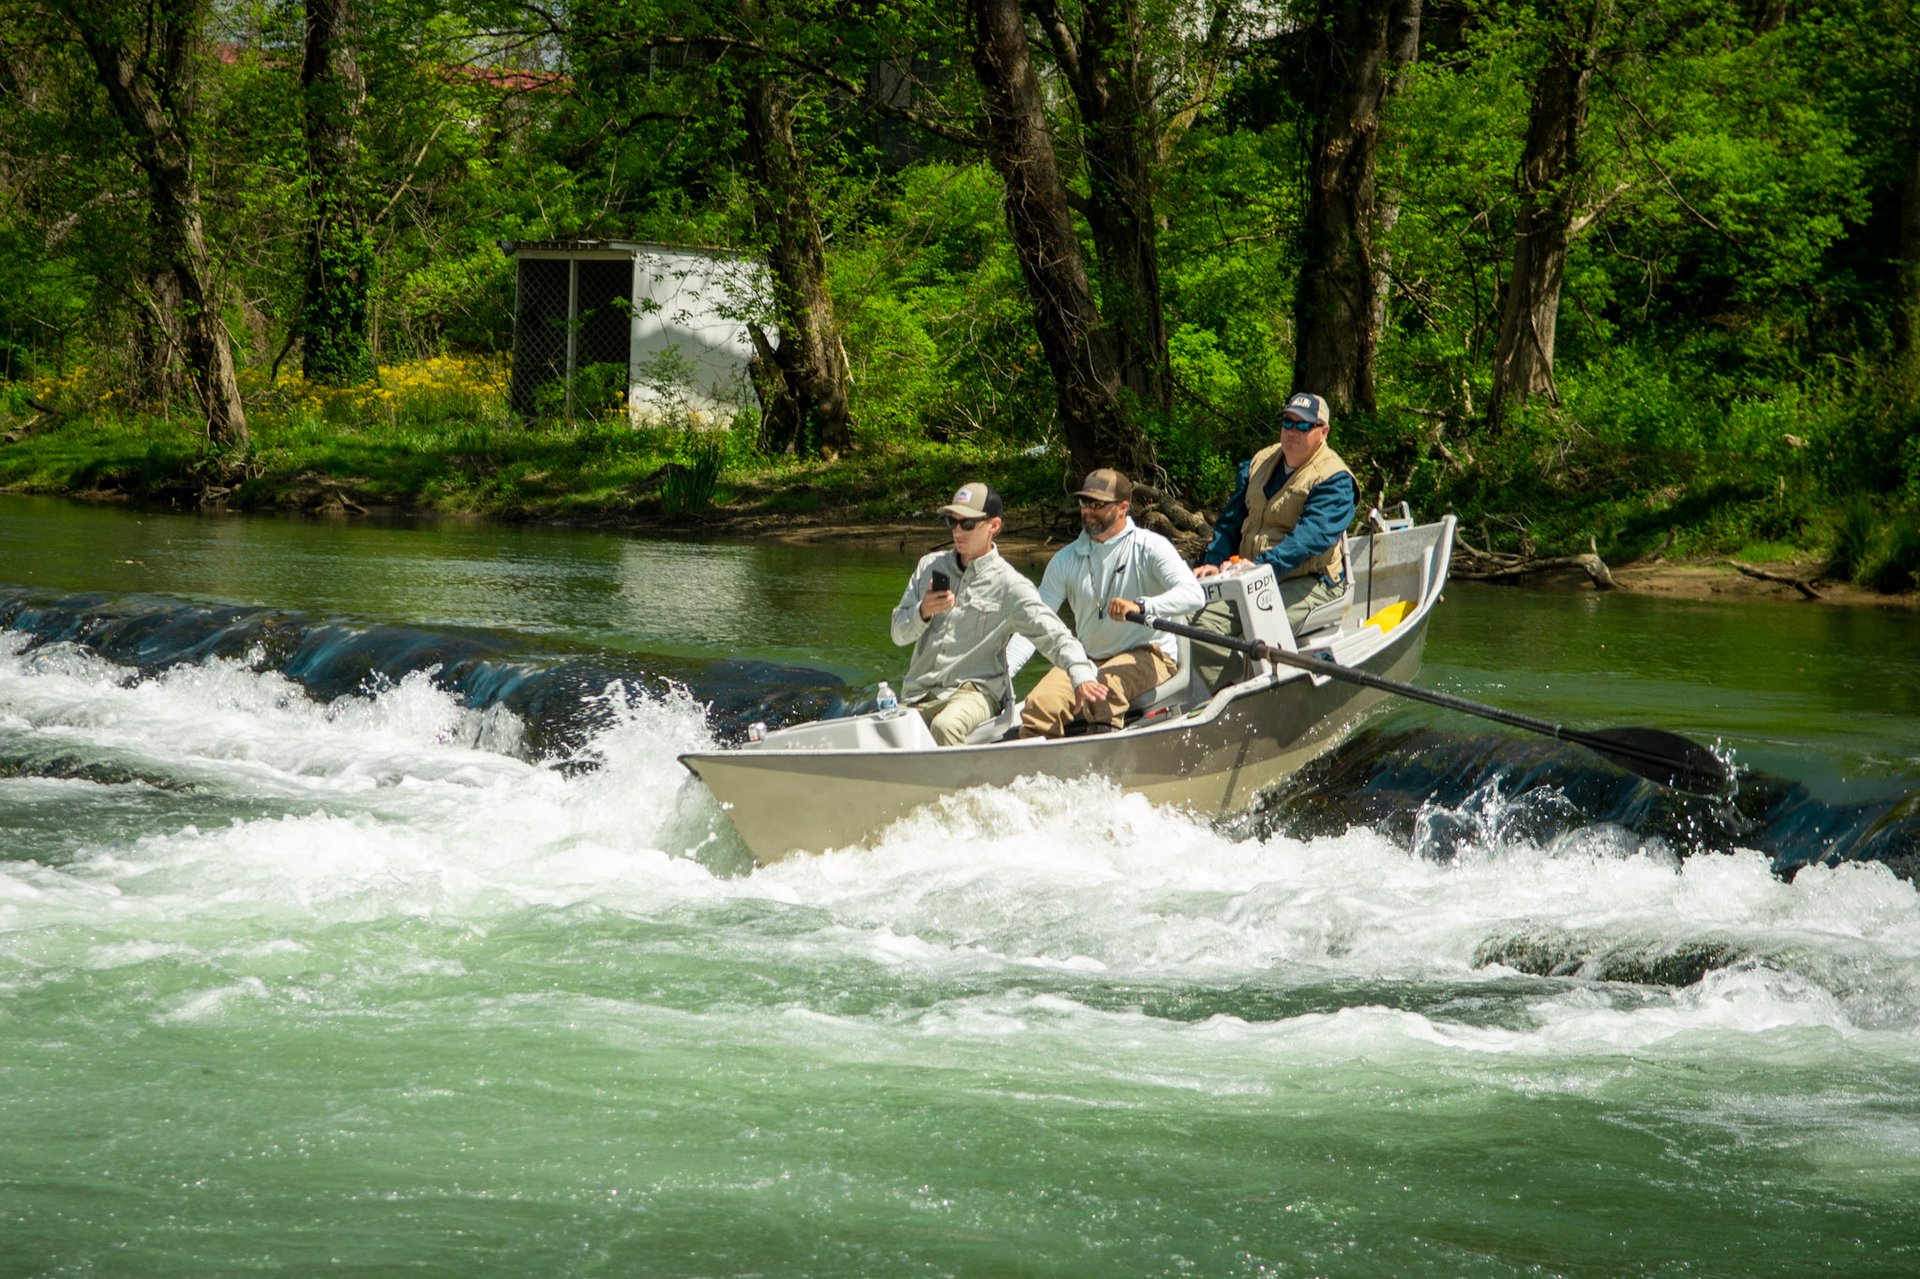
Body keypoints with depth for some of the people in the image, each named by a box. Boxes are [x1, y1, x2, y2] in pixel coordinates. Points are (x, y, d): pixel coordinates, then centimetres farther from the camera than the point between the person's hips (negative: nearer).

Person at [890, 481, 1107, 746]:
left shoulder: (1009, 585, -3)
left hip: (975, 692, -5)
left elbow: (1052, 634, -14)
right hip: (919, 697, 5)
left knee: (946, 726, -36)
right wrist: (923, 613, -11)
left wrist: (1081, 674, -32)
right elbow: (899, 634, 12)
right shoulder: (930, 566, 12)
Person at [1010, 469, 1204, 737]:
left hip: (1148, 655, -4)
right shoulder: (1066, 561, 5)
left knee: (1103, 685, -36)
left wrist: (1140, 607, -39)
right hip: (1087, 659, 4)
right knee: (1039, 704, -23)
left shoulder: (1149, 547, -7)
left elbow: (1193, 594, -22)